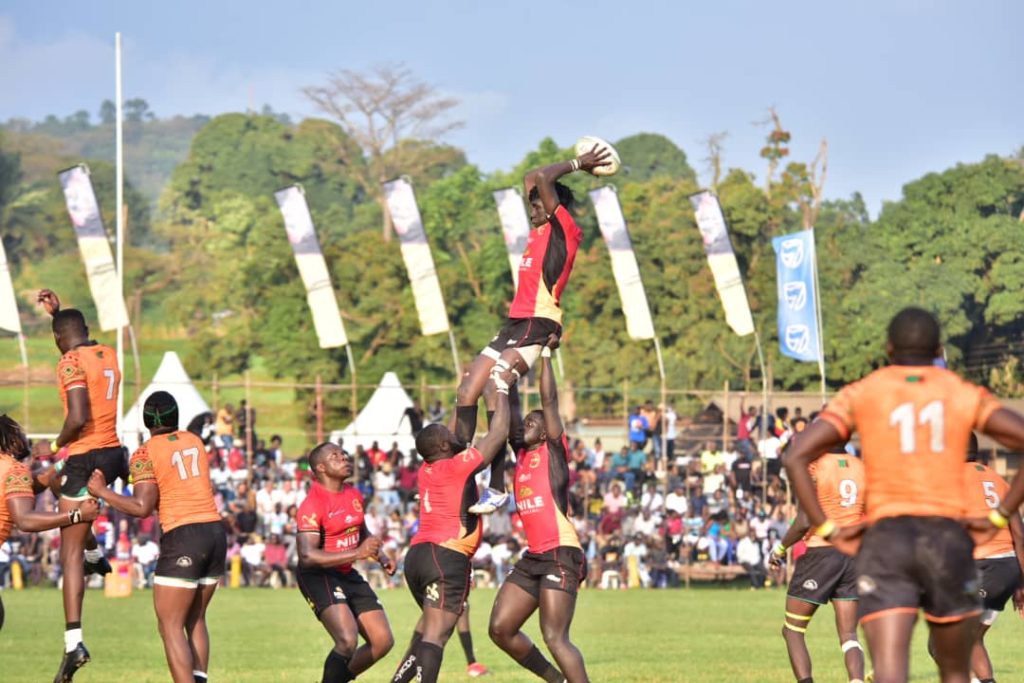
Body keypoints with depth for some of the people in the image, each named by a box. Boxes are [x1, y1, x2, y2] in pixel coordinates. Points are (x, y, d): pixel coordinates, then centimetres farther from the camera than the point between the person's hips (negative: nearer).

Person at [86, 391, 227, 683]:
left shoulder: (145, 454, -5)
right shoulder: (194, 441, 12)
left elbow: (143, 507, -13)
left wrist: (102, 492, -3)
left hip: (182, 538, -6)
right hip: (215, 530, 6)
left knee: (171, 626, -2)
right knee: (196, 620, 18)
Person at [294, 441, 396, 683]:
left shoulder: (354, 495, 8)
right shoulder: (313, 504, -19)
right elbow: (307, 556, -28)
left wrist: (380, 557, 8)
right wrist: (357, 553, -30)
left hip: (347, 574, 9)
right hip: (318, 577, -8)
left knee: (383, 641, 4)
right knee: (348, 641, -26)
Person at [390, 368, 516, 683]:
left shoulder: (427, 470, 15)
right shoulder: (458, 466, -6)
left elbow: (457, 439, 34)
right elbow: (499, 434, -4)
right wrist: (500, 390, 7)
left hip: (417, 553, 9)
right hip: (447, 557, -9)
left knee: (429, 625, 26)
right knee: (436, 632, -15)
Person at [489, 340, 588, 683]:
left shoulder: (553, 450, -1)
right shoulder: (521, 453, 16)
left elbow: (549, 401, -8)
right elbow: (512, 408, 18)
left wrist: (545, 353, -7)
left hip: (561, 555, -8)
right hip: (533, 556, 8)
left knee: (555, 638, -15)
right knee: (501, 629, 6)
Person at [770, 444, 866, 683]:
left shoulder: (814, 466, -9)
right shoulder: (862, 468, 7)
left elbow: (805, 522, -13)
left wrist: (780, 547, 1)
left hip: (820, 552, -5)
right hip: (853, 555, 5)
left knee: (793, 630, 8)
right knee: (848, 635, 7)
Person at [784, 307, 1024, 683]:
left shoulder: (861, 394, 9)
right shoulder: (965, 395, 11)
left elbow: (796, 456, -3)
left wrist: (827, 529, 0)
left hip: (885, 537, -1)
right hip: (948, 536, 1)